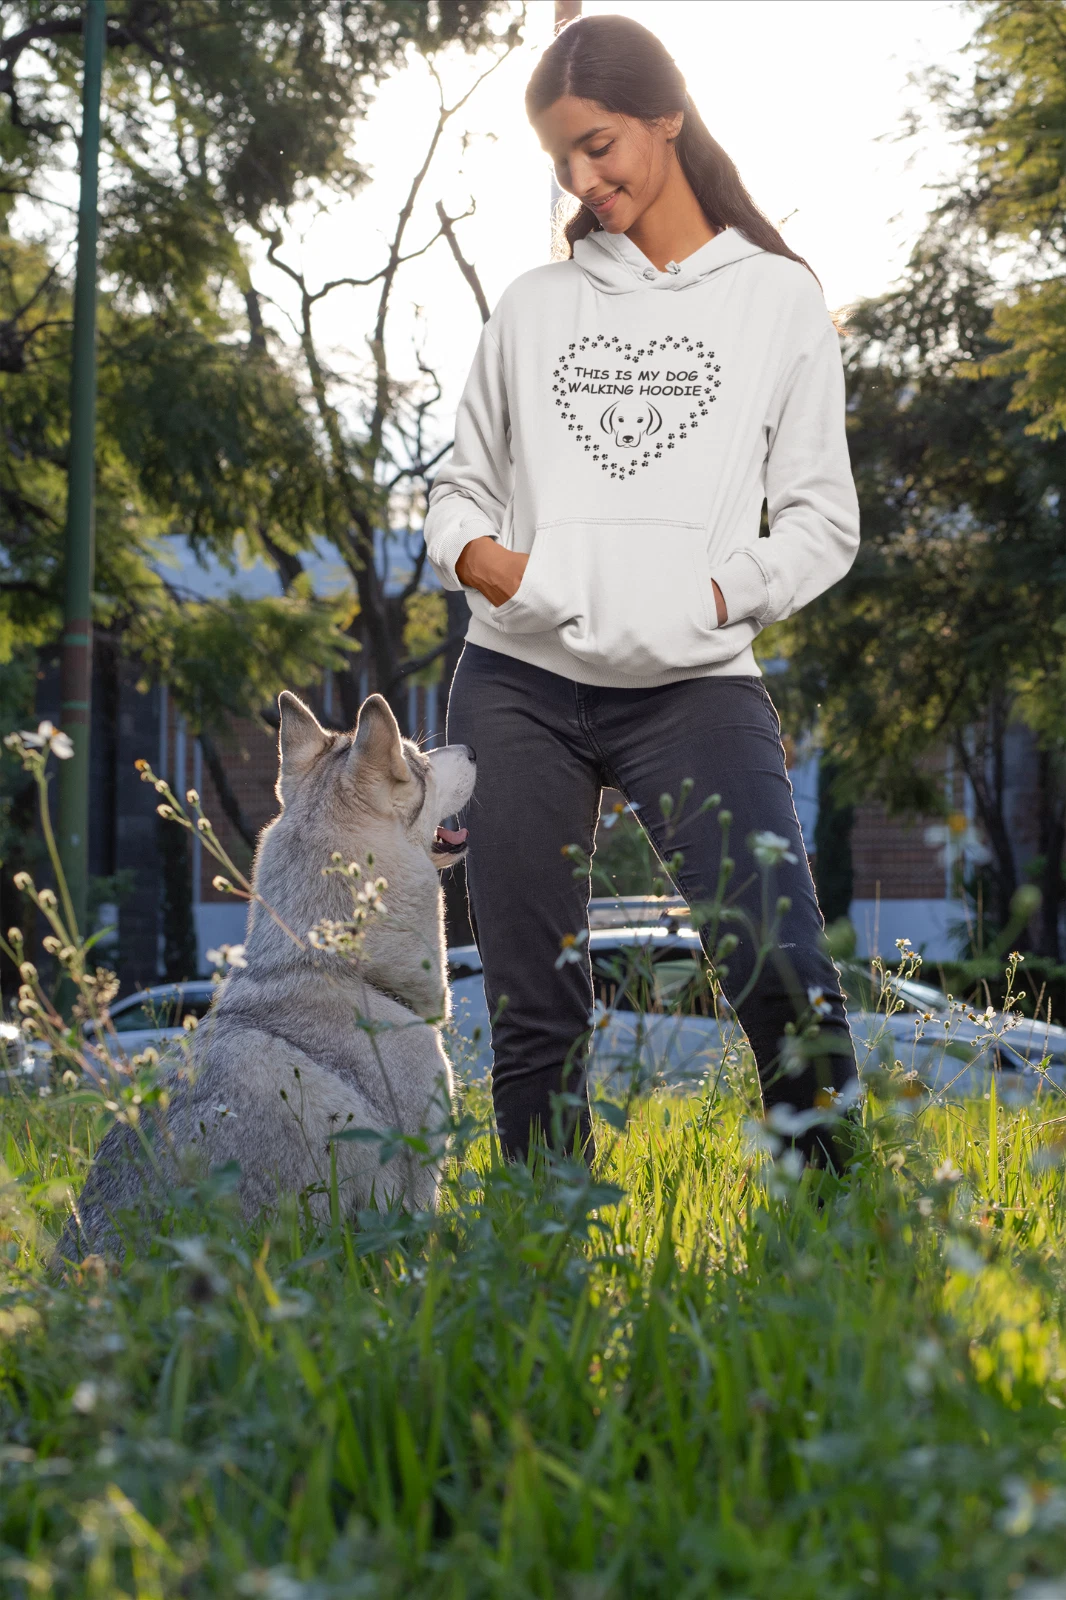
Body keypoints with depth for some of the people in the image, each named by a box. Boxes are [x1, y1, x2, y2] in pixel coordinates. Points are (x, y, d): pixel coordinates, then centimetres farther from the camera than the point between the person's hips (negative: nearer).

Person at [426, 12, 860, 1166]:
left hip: (694, 683, -2)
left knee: (783, 974, -20)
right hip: (517, 683, 3)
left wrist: (718, 594, -11)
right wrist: (478, 557, -5)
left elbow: (822, 519, 6)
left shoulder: (779, 299, 7)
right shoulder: (534, 305, 14)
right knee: (533, 1013, 4)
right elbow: (461, 487, 18)